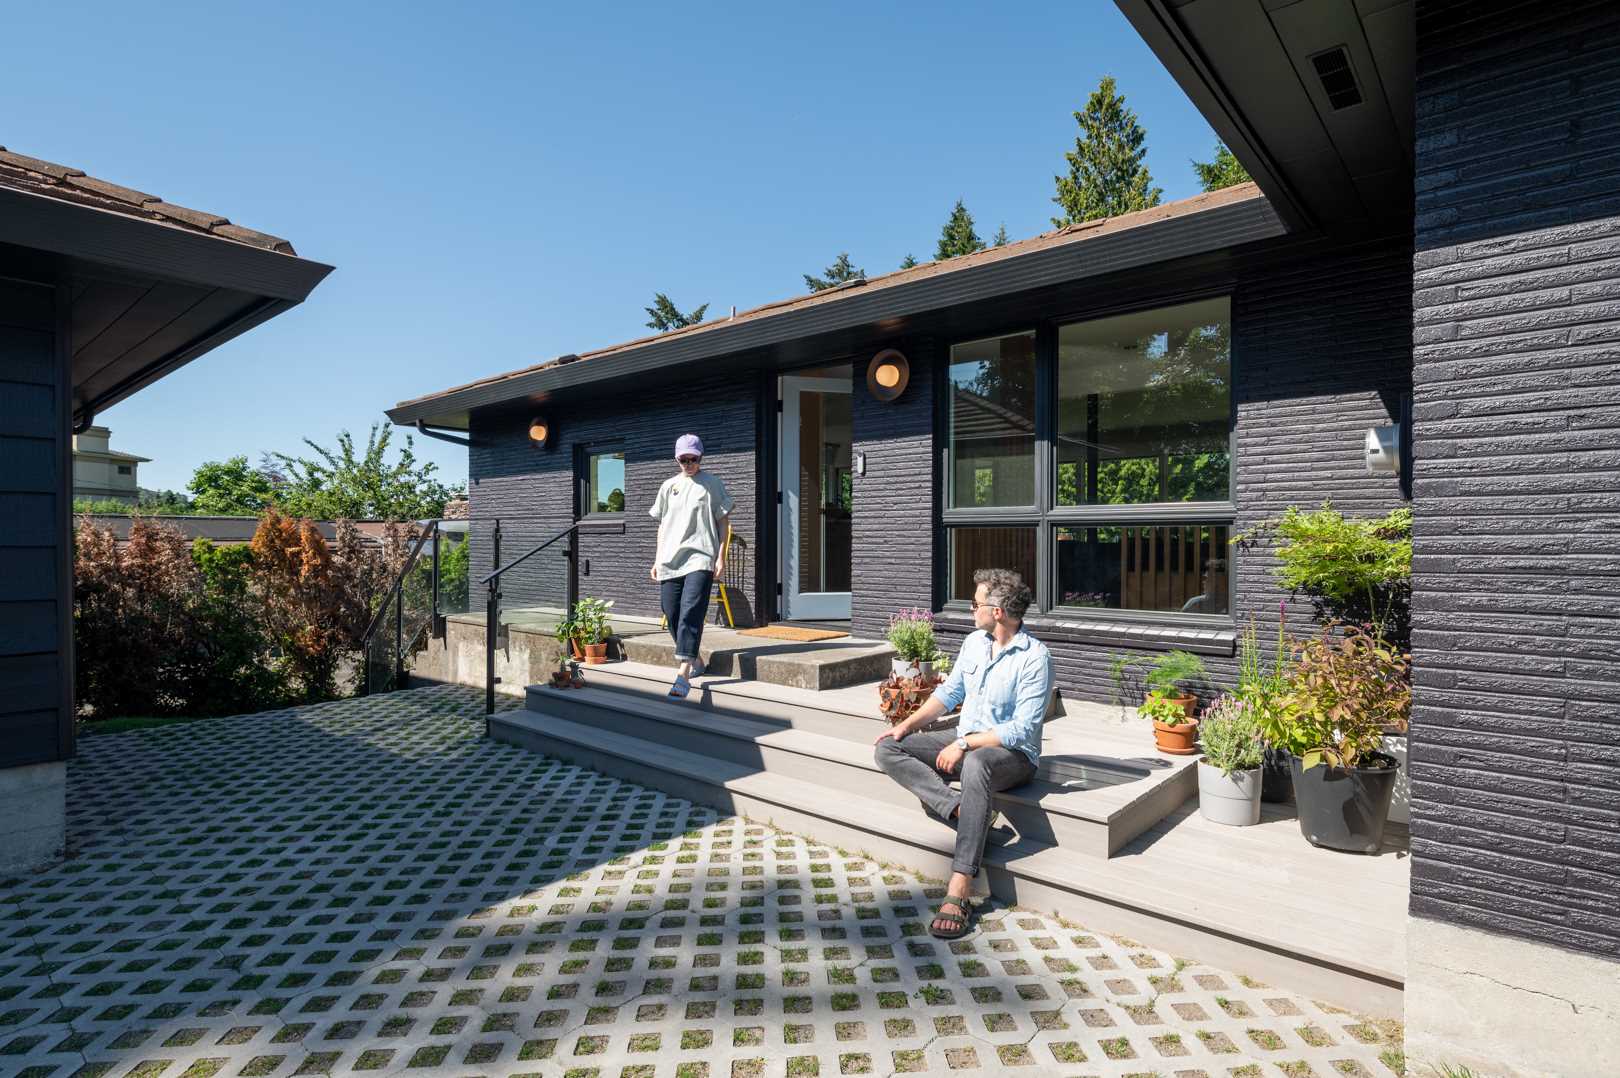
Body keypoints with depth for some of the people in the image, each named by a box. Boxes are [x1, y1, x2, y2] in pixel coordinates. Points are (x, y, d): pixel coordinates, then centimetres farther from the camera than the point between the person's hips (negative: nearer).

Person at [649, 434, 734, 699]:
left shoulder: (712, 484, 5)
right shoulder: (669, 486, 16)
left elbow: (723, 521, 3)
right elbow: (662, 525, 19)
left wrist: (721, 557, -5)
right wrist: (657, 559, 15)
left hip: (700, 558, -5)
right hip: (670, 560, 5)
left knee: (690, 613, -18)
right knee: (672, 615, 6)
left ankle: (683, 674, -21)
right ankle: (695, 660, 26)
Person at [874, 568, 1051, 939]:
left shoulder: (1035, 657, -16)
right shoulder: (974, 642, 6)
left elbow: (1022, 729, -20)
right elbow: (950, 692, 15)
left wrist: (965, 745, -23)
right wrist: (906, 725, 3)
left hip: (1011, 752, -7)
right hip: (964, 741, 7)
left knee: (975, 765, -43)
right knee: (887, 749, -11)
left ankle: (958, 893, -41)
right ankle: (960, 809, -28)